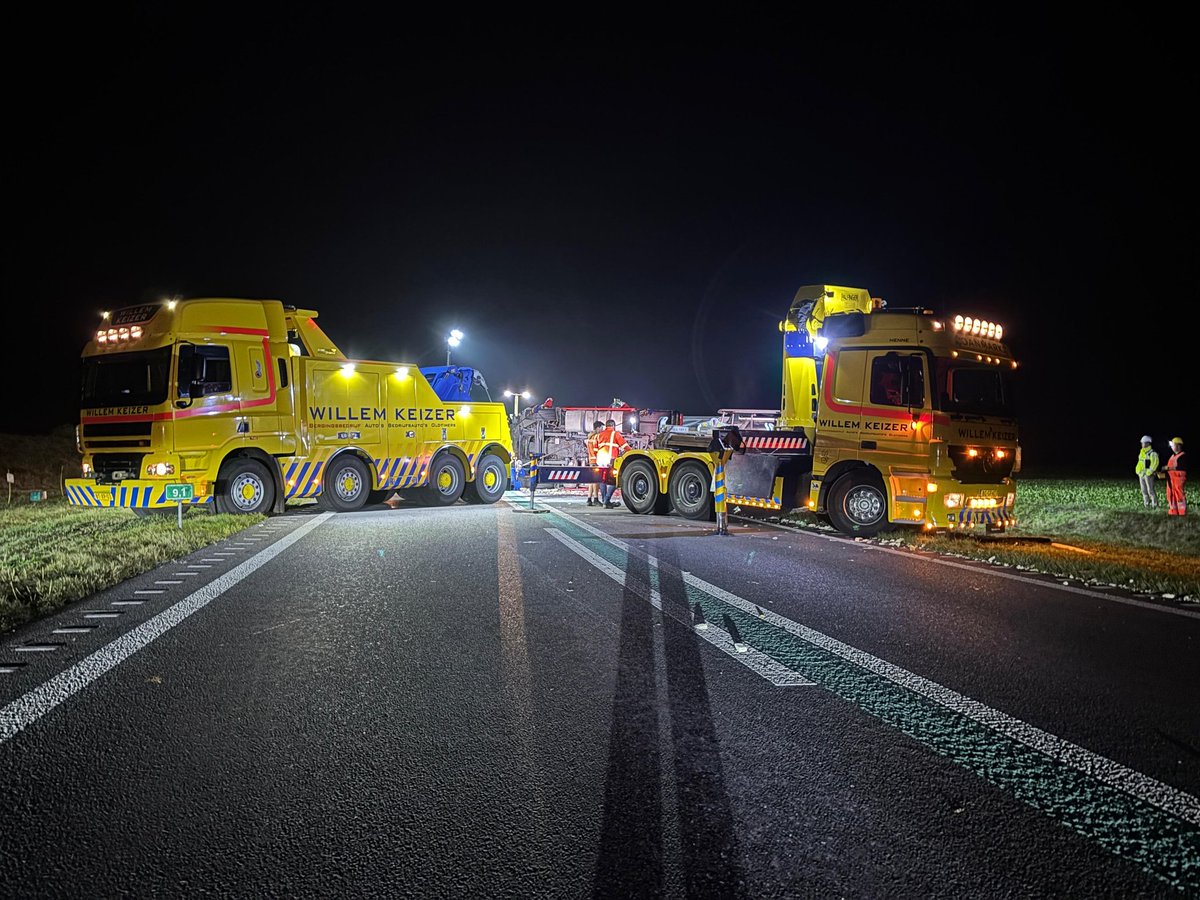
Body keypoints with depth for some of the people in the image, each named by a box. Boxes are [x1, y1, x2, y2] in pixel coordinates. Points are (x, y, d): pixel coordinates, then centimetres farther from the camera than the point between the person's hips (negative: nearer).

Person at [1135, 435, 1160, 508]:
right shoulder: (1142, 452, 16)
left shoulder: (1152, 453, -11)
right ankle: (1147, 504, 16)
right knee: (1144, 490, 10)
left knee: (1150, 490, -9)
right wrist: (1139, 472, 14)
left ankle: (1155, 504, -5)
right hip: (1141, 474, 9)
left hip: (1148, 474, -9)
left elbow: (1155, 463, -17)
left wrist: (1149, 472, -19)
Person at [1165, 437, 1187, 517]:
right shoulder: (1172, 456, 19)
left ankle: (1182, 513, -1)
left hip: (1179, 478, -9)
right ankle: (1173, 512, 16)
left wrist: (1170, 468, -20)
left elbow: (1182, 468, -20)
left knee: (1180, 495, -7)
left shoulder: (1182, 456, -10)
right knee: (1171, 495, 9)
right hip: (1171, 479, 9)